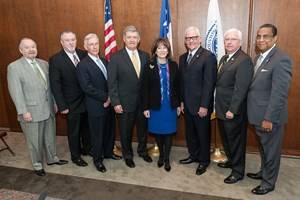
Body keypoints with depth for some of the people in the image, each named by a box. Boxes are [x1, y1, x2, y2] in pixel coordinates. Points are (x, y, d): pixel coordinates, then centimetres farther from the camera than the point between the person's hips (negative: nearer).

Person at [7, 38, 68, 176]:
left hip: (49, 109, 5)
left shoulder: (44, 64, 6)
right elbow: (15, 92, -12)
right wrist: (23, 112, -16)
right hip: (31, 111, -4)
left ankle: (52, 158, 38)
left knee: (50, 137, 17)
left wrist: (55, 103, 9)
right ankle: (37, 164, 30)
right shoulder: (14, 67, -8)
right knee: (34, 140, 10)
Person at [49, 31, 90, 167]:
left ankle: (87, 149, 43)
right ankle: (75, 156, 33)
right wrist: (62, 106, -14)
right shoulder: (55, 60, -11)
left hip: (88, 101, 4)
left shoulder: (83, 54, 0)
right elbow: (55, 85, -12)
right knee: (74, 132, 13)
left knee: (87, 128, 20)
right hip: (72, 104, -4)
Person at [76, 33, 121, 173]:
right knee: (97, 134, 8)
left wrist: (110, 98, -6)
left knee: (110, 130, 18)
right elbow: (87, 87, -19)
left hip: (109, 104, 6)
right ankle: (97, 159, 28)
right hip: (96, 106, -6)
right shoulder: (83, 65, -11)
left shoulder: (104, 61, 10)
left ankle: (108, 152, 40)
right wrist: (105, 97, -17)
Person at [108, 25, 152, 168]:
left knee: (143, 128, 19)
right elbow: (112, 83, -9)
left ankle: (142, 150, 44)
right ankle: (127, 155, 36)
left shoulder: (145, 56, 3)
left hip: (143, 101, 3)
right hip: (125, 103, -3)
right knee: (125, 131, 13)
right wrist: (115, 103, -13)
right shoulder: (116, 58, -8)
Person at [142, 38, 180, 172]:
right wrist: (145, 107, -6)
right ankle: (161, 155, 33)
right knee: (158, 132, 11)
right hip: (155, 106, -1)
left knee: (168, 132, 7)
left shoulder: (173, 65, 2)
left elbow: (177, 86, 5)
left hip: (170, 105, 1)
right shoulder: (149, 67, -4)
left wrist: (178, 104, 5)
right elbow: (145, 89, -4)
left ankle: (167, 158, 23)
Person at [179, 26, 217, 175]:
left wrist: (204, 106, -18)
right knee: (190, 132, 17)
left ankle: (204, 160, 28)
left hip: (201, 105, -6)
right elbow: (182, 81, 12)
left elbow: (209, 83, -16)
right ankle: (193, 155, 37)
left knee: (203, 134, 9)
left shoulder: (208, 57, -12)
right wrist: (182, 101, 8)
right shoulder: (183, 58, 11)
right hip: (187, 105, 6)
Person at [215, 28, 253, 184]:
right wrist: (218, 106, 10)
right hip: (222, 108, 9)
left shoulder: (244, 61, -17)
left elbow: (240, 88, -22)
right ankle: (231, 161, 42)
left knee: (236, 140, 7)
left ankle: (238, 171, 24)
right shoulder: (224, 58, 12)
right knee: (226, 138, 22)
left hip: (234, 111, -8)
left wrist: (232, 110, -22)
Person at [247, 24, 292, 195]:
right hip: (259, 114, 8)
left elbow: (279, 93, -23)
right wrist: (260, 116, 13)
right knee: (263, 147, 24)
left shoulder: (281, 60, -20)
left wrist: (269, 118, -22)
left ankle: (269, 183, 27)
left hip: (270, 117, -8)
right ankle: (264, 172, 44)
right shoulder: (260, 57, 9)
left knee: (271, 150, 10)